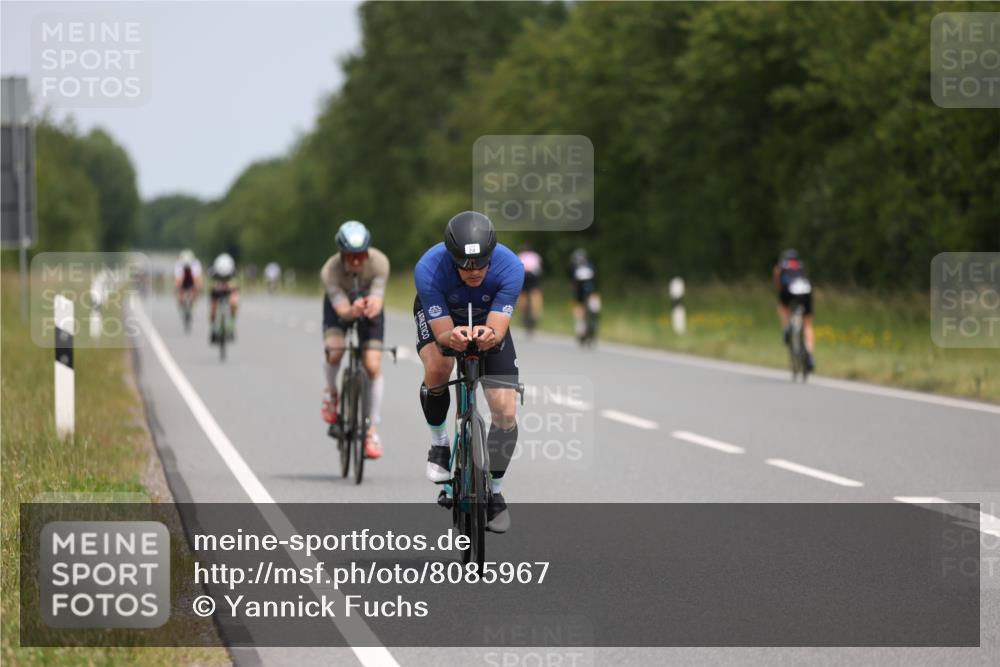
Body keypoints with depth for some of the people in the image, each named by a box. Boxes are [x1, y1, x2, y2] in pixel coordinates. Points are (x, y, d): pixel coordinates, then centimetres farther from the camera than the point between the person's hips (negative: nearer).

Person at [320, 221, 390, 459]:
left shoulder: (379, 262, -33)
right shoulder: (330, 271, -35)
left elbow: (377, 303, -36)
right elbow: (342, 310, -38)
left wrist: (371, 307, -60)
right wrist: (353, 311, -61)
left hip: (369, 305, 1)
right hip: (340, 306, -1)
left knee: (373, 366, -13)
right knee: (334, 353, -28)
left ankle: (372, 431, -2)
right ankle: (331, 393, 6)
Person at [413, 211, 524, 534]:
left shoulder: (510, 268, -36)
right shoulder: (429, 270, -38)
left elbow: (499, 331, -36)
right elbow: (442, 333, -35)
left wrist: (489, 335, -59)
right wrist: (453, 338, -58)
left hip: (489, 323, 1)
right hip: (439, 317, -1)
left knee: (507, 413, -11)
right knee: (438, 368, -34)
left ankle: (495, 492, 12)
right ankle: (438, 443, -6)